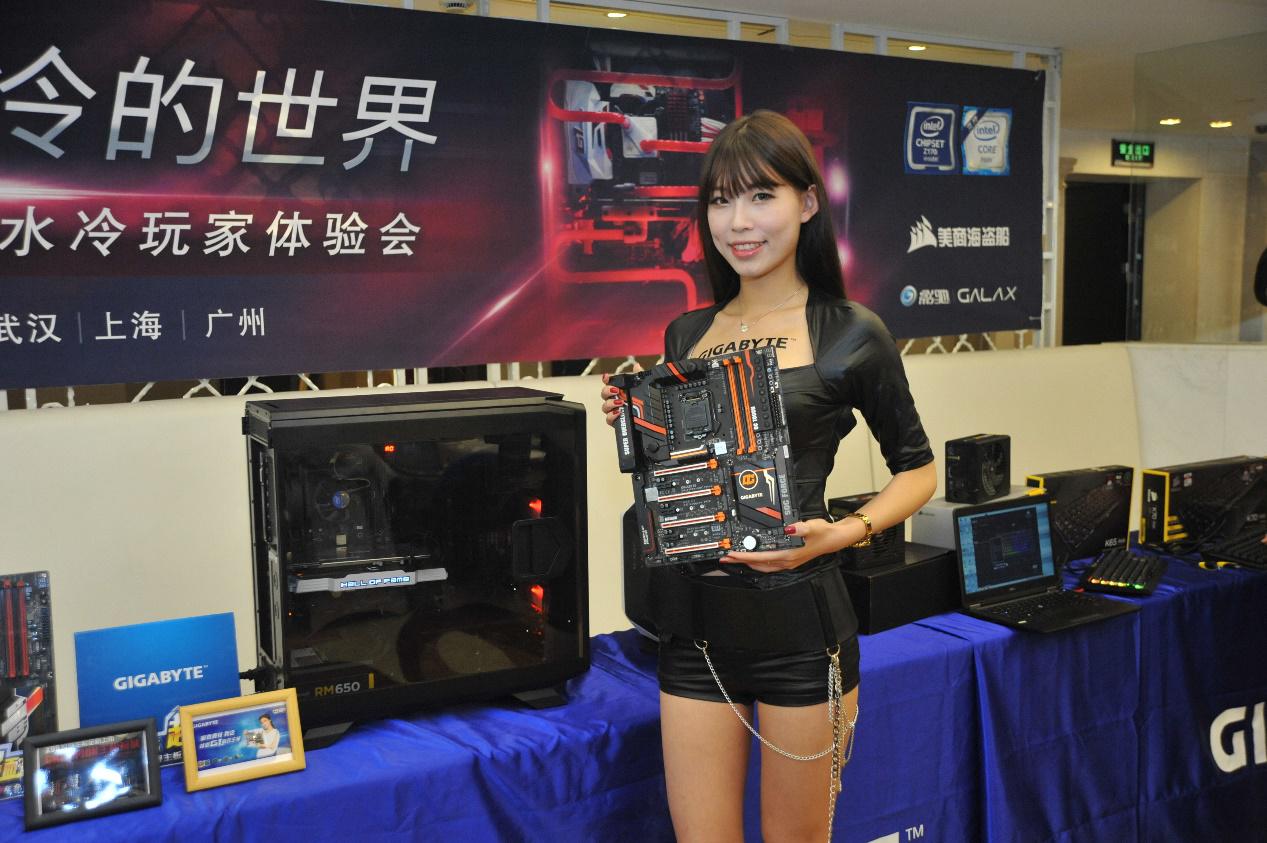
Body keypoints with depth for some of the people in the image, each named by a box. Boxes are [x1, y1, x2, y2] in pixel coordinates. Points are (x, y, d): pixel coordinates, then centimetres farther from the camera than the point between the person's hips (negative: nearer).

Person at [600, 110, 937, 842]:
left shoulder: (851, 334, -5)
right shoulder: (686, 334, 8)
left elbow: (918, 469, 3)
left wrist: (841, 533, -13)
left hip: (799, 618, -3)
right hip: (694, 622, 4)